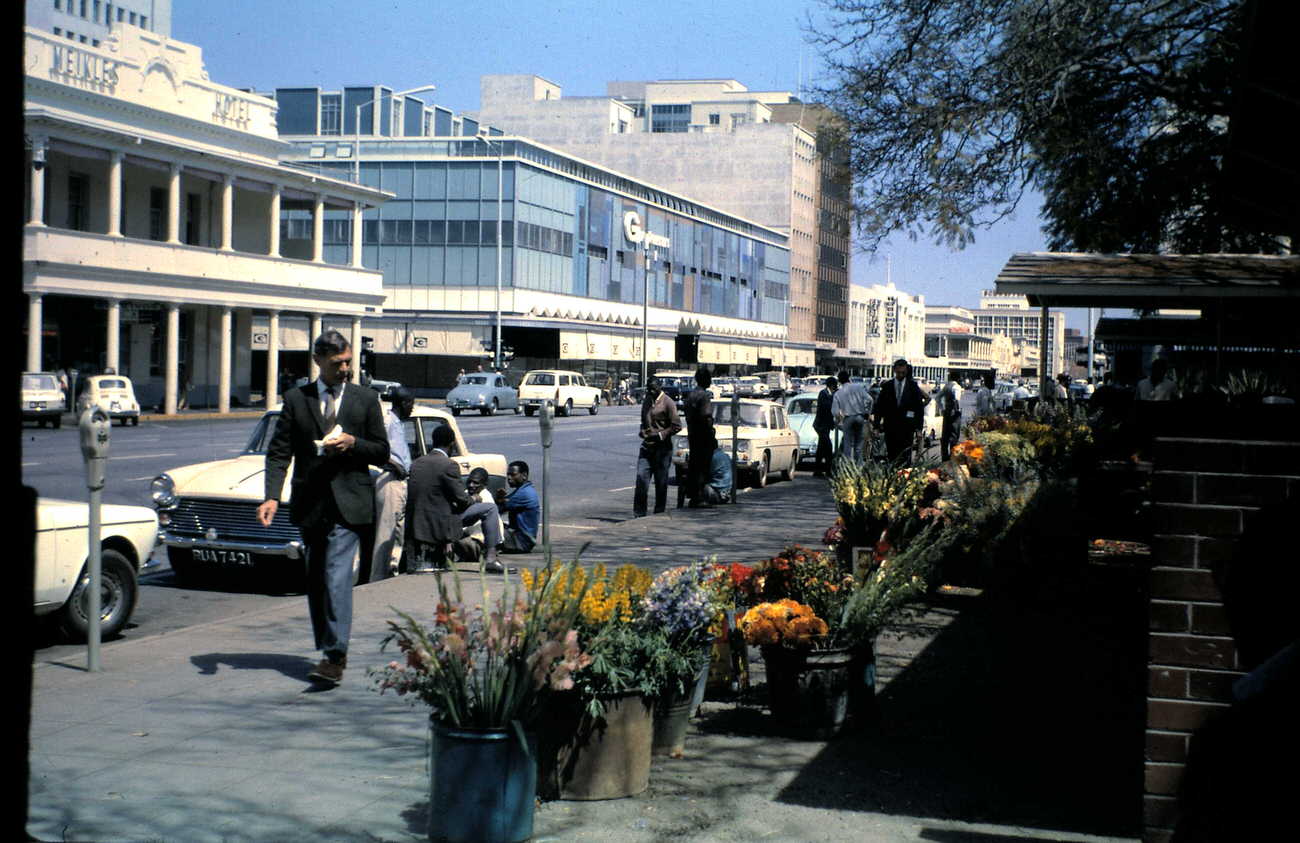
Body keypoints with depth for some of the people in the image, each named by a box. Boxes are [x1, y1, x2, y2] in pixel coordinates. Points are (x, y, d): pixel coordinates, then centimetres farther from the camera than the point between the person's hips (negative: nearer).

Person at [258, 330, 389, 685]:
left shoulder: (366, 399, 5)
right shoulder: (296, 399, 6)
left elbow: (382, 452, 8)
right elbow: (279, 452, 2)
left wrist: (353, 443, -13)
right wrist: (272, 497, -12)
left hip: (349, 504, -3)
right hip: (309, 504, 3)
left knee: (337, 576, -15)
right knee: (315, 580, 10)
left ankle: (335, 657, -19)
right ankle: (330, 651, 22)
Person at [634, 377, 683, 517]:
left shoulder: (668, 403, -8)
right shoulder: (647, 400, 14)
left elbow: (677, 426, -11)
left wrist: (660, 435, -16)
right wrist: (642, 431, 8)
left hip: (662, 448, -6)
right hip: (647, 446, 6)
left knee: (661, 483, 3)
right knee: (641, 479, -4)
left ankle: (659, 514, 11)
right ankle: (639, 514, -2)